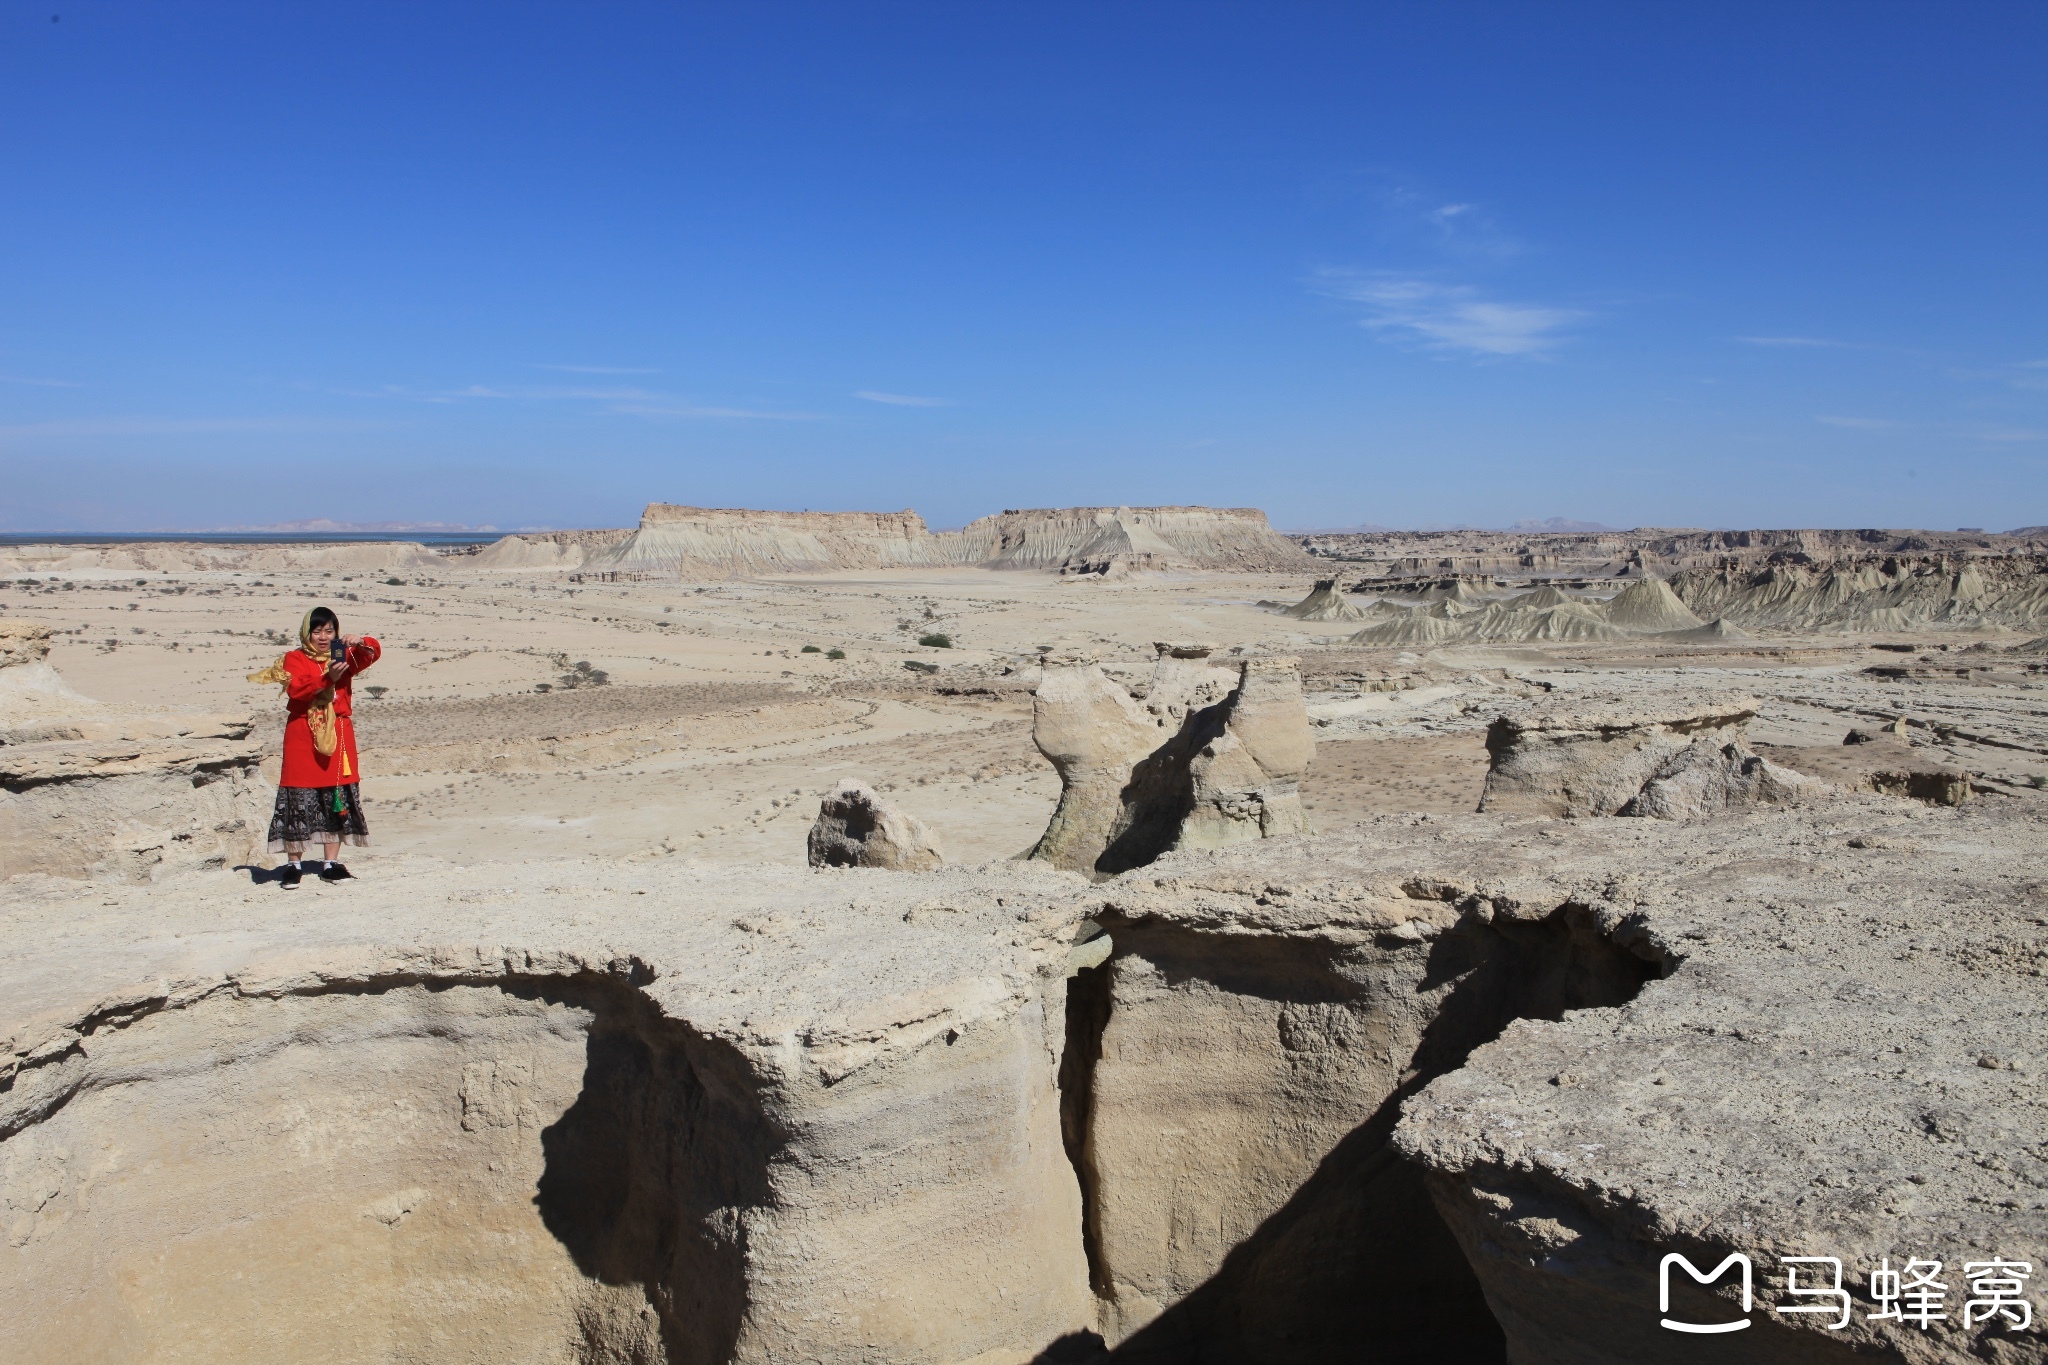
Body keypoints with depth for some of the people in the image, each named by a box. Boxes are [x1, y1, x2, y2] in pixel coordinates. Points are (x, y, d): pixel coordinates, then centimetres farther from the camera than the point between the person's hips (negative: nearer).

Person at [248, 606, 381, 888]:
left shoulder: (343, 657, 12)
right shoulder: (295, 659, 1)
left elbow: (373, 653, -3)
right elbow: (296, 689, -16)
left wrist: (361, 643, -24)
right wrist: (327, 677, -28)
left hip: (338, 736, 3)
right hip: (303, 737, -3)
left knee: (339, 799, 4)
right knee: (299, 801, -2)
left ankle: (330, 863, 13)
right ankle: (294, 863, 8)